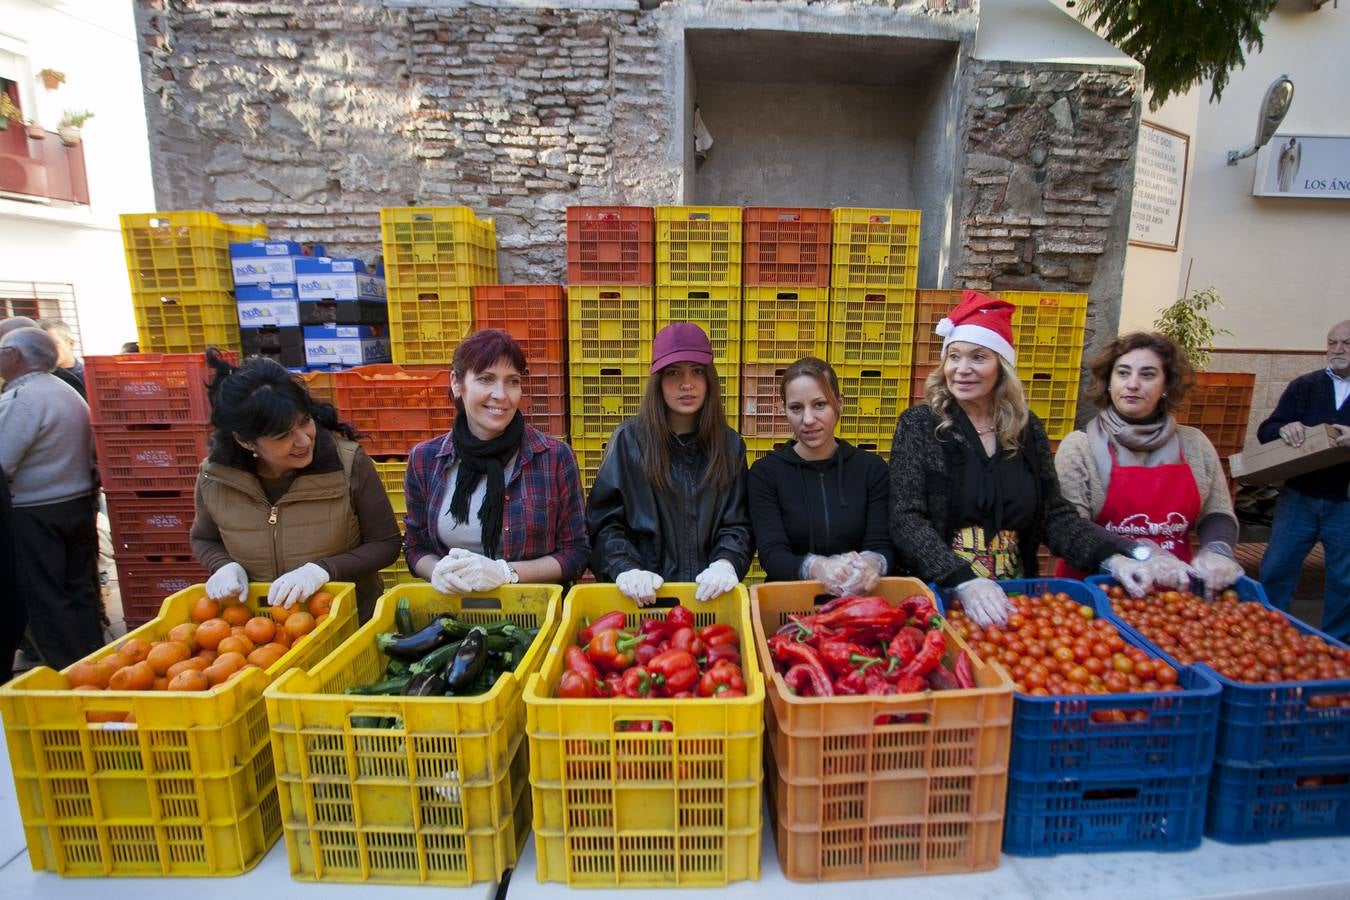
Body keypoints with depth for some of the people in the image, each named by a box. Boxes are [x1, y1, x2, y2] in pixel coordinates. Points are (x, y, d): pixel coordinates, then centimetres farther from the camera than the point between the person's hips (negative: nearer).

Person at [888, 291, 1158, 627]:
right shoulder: (919, 423, -5)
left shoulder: (1027, 428, 6)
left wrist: (1113, 557, -9)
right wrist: (964, 582, -26)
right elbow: (907, 520, -13)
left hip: (1014, 597, 4)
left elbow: (1054, 515, 8)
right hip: (938, 595, -4)